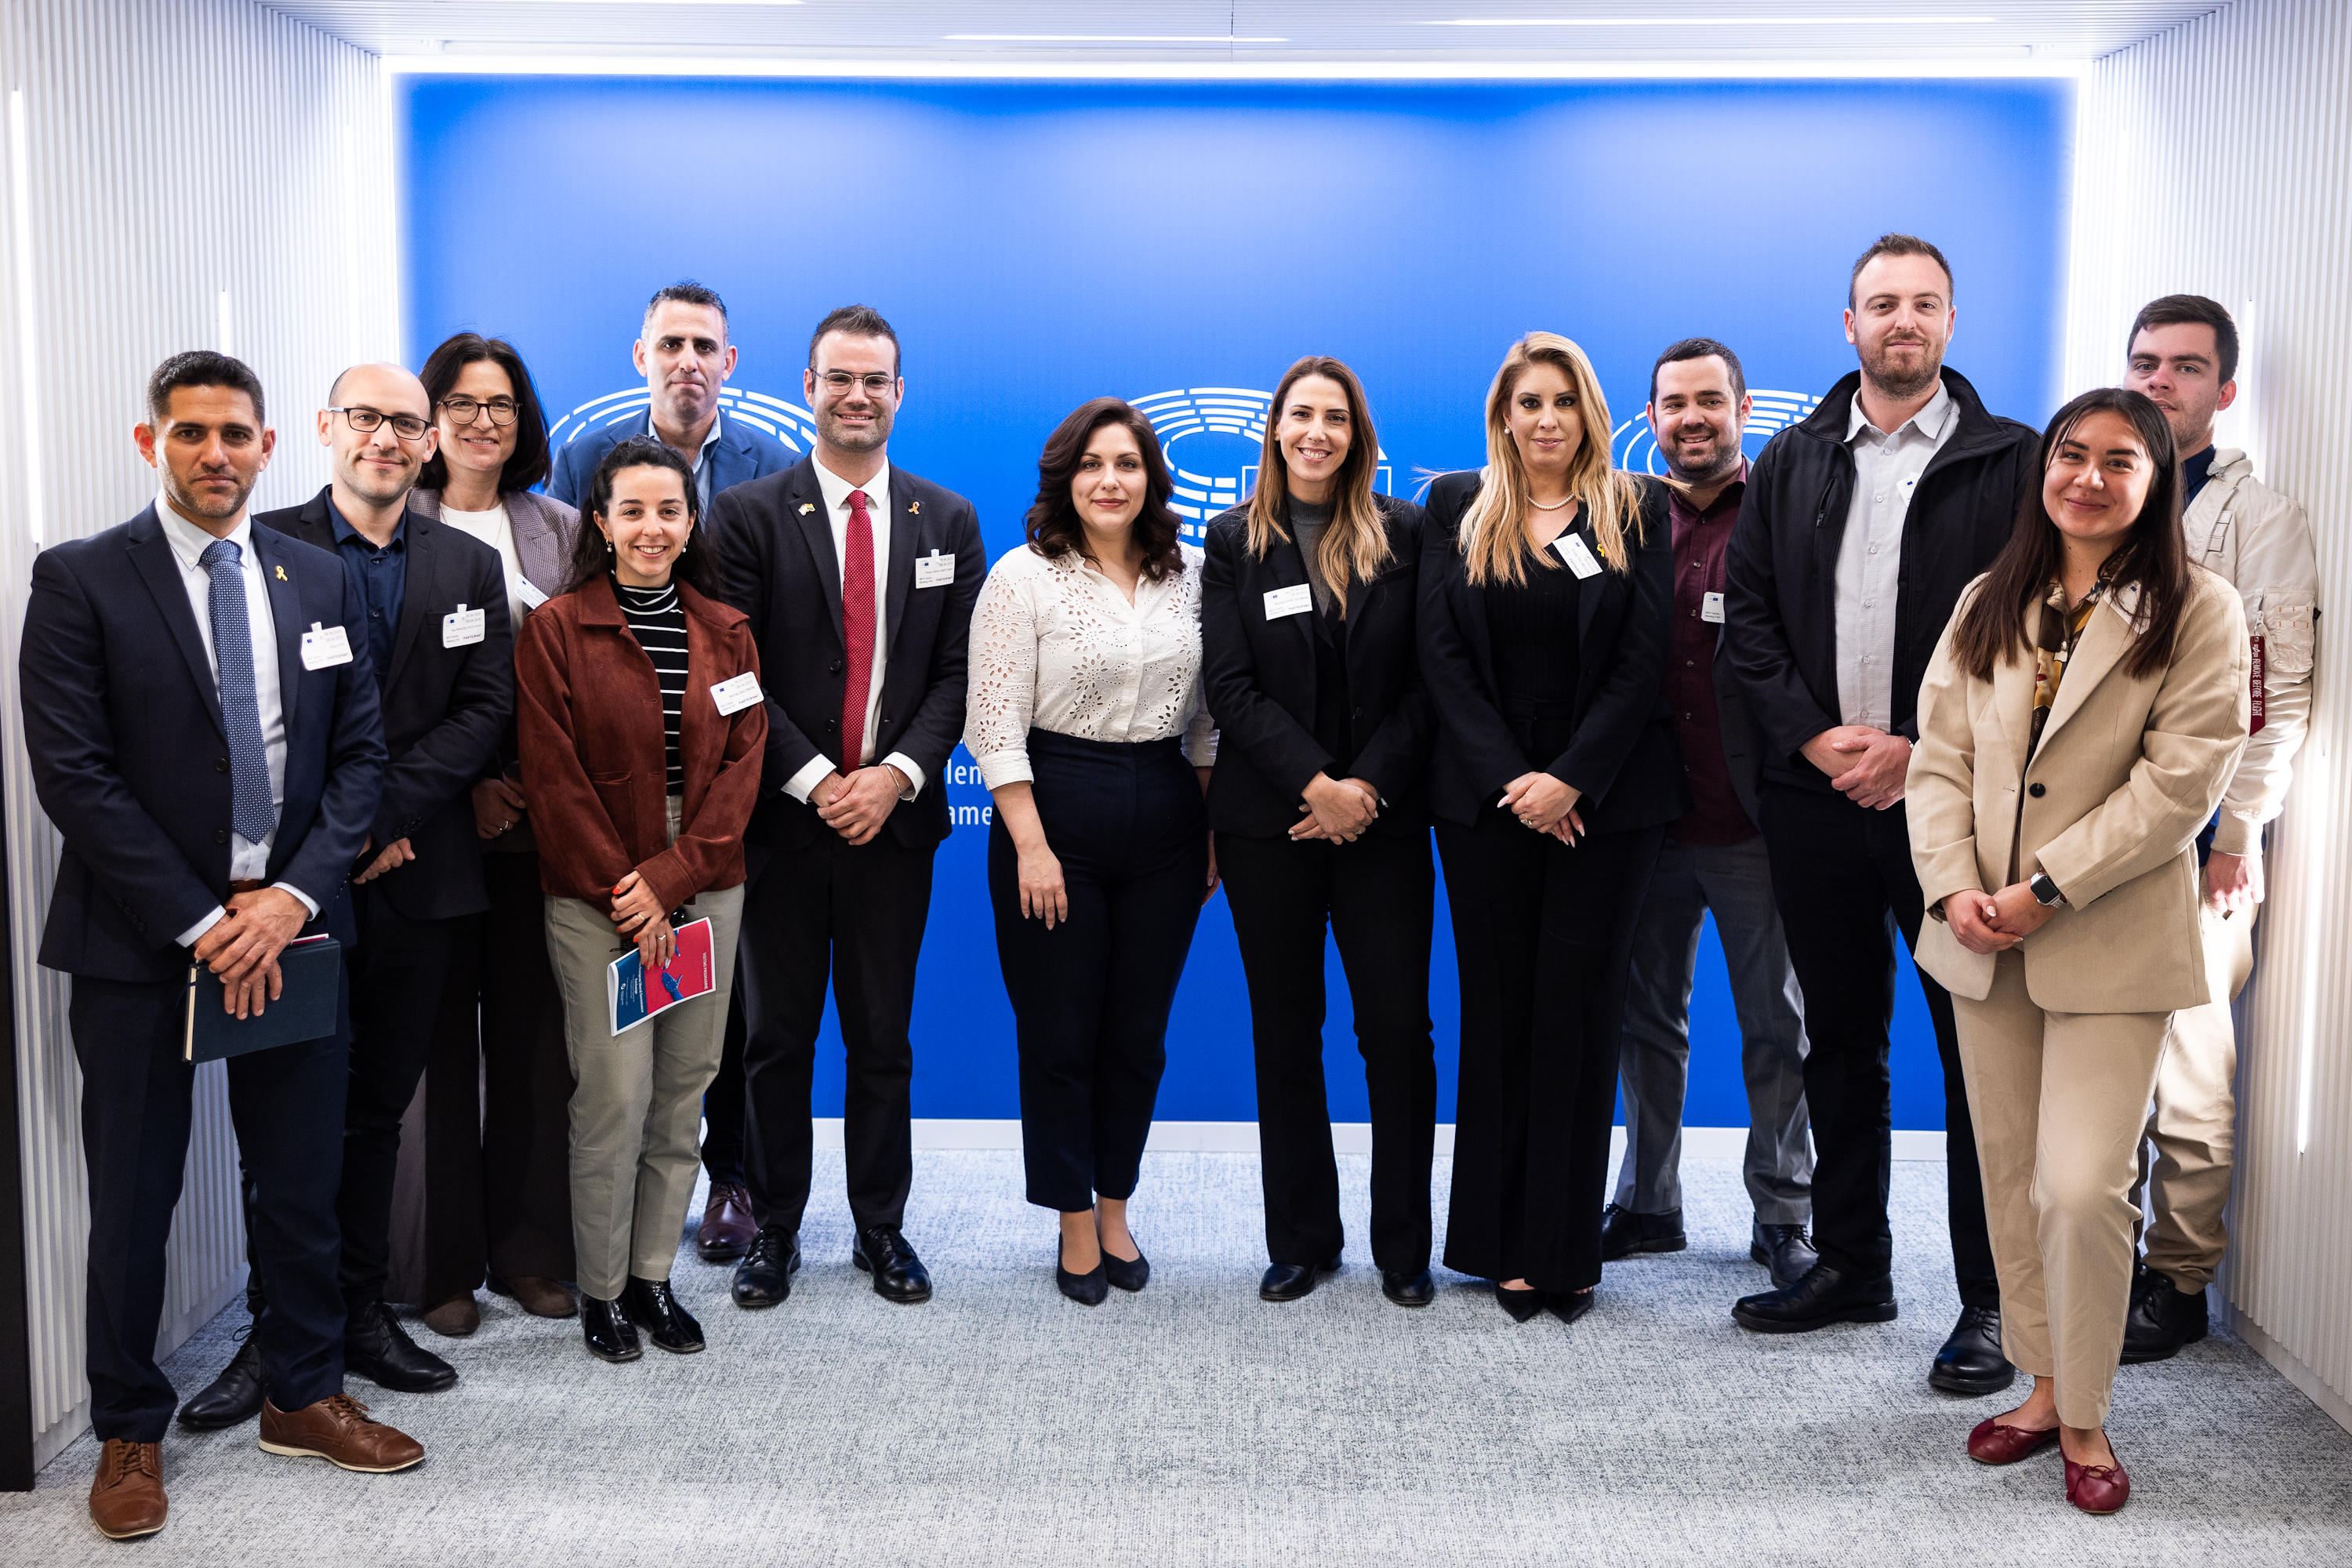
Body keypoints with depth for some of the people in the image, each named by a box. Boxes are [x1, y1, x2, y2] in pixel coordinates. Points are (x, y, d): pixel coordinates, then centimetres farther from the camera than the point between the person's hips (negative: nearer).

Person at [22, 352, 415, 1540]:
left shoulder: (321, 581, 7)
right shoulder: (80, 581, -5)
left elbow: (359, 751, 6)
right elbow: (73, 774, -11)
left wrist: (294, 894, -9)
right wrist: (201, 922, -14)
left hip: (290, 927, 3)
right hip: (138, 946, -3)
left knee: (302, 1185, 12)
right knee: (133, 1200, 7)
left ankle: (303, 1396, 29)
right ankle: (128, 1432, 23)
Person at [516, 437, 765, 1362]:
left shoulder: (725, 632, 8)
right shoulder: (557, 630, -2)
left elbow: (742, 764, 2)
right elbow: (555, 778, -6)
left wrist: (672, 877, -9)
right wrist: (623, 891, -10)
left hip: (705, 892, 4)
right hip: (595, 897, -4)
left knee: (683, 1092, 7)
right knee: (615, 1096, -5)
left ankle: (653, 1275, 21)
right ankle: (601, 1289, 11)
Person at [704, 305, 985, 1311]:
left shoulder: (948, 521, 7)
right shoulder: (749, 514, -1)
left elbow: (958, 669, 3)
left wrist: (897, 774, -11)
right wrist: (815, 780, -12)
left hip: (895, 814, 2)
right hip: (782, 815, -1)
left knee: (884, 1038, 10)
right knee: (777, 1038, 7)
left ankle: (882, 1229, 22)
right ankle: (773, 1228, 21)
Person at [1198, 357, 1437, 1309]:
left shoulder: (1406, 535, 4)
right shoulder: (1236, 542, 4)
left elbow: (1427, 681, 0)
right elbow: (1231, 688, -4)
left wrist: (1367, 785, -11)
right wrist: (1316, 786, -13)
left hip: (1384, 818, 0)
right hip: (1269, 824, 0)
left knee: (1400, 1030, 0)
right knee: (1285, 1035, 7)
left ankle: (1403, 1246, 13)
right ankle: (1301, 1240, 18)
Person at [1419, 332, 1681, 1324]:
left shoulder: (1638, 510, 4)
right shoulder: (1457, 508, 7)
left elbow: (1642, 660, -2)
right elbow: (1442, 655, 0)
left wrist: (1570, 779, -12)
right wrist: (1510, 778, -10)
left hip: (1605, 802, -1)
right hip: (1487, 798, 1)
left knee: (1580, 1016, 1)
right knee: (1500, 1012, 5)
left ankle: (1565, 1250, 8)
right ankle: (1504, 1247, 13)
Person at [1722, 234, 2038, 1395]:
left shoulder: (2008, 462, 0)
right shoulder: (1792, 463, 11)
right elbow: (1747, 614, 7)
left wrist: (1921, 747, -13)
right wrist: (1813, 737, -6)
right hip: (1816, 798, 4)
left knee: (1981, 1048, 0)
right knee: (1839, 1040, 13)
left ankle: (1990, 1301, 11)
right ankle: (1851, 1265, 27)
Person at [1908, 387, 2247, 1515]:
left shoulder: (2198, 613, -4)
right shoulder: (1989, 606, 9)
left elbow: (2182, 779, -13)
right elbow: (1940, 757, 4)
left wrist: (2045, 890, -17)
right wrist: (1953, 888, -12)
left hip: (2110, 945, -4)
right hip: (1984, 941, 5)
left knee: (2082, 1189, -9)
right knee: (2009, 1177, 12)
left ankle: (2084, 1418, 10)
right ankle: (2040, 1387, 28)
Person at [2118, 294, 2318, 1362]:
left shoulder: (2262, 517, 0)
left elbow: (2280, 694, -5)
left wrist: (2238, 835, -11)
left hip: (2194, 843, -4)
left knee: (2189, 1073, 0)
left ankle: (2179, 1281, 11)